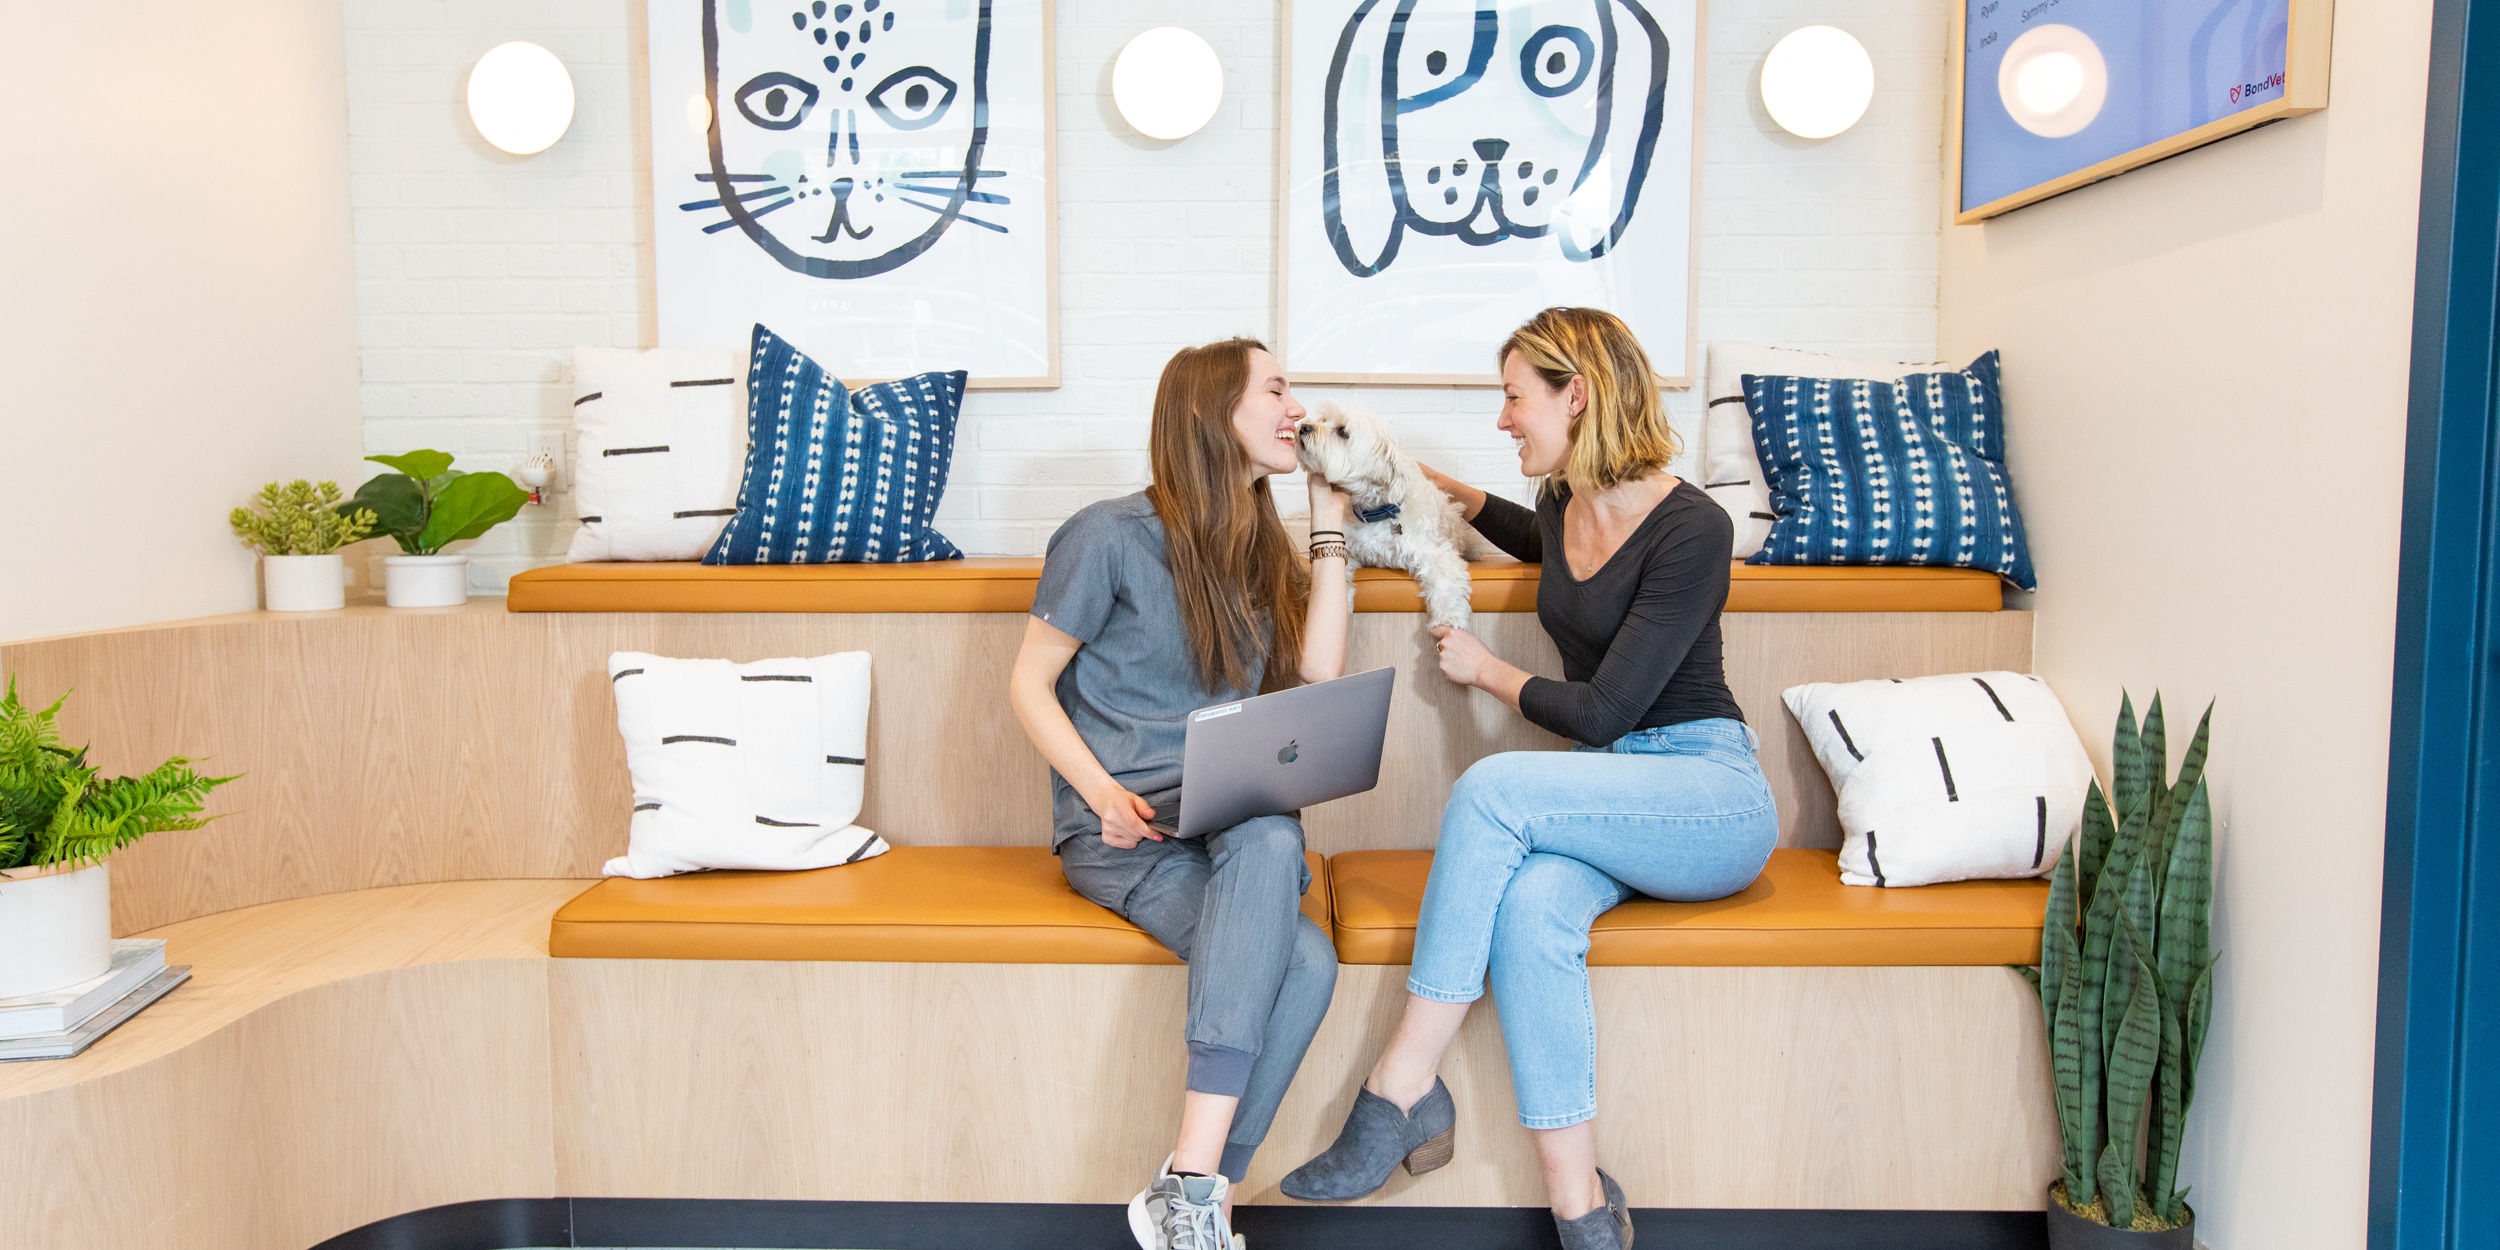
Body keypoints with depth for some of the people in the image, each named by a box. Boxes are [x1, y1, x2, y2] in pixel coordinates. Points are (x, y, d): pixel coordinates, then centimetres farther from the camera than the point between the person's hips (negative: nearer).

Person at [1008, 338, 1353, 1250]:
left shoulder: (1267, 552, 17)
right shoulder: (1113, 536, -3)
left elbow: (1321, 676, 5)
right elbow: (1029, 683, -2)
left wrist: (1330, 528, 8)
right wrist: (1106, 795, -17)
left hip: (1235, 825, 5)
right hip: (1120, 830, -5)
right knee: (1303, 959, -31)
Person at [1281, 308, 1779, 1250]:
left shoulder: (1690, 529, -15)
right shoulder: (1562, 508, 9)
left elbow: (1600, 713, -17)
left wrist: (1486, 670, -3)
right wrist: (1460, 496, 26)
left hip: (1711, 796, -6)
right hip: (1605, 797, 6)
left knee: (1493, 787, -32)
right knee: (1529, 909, -30)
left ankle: (1403, 1089, -23)